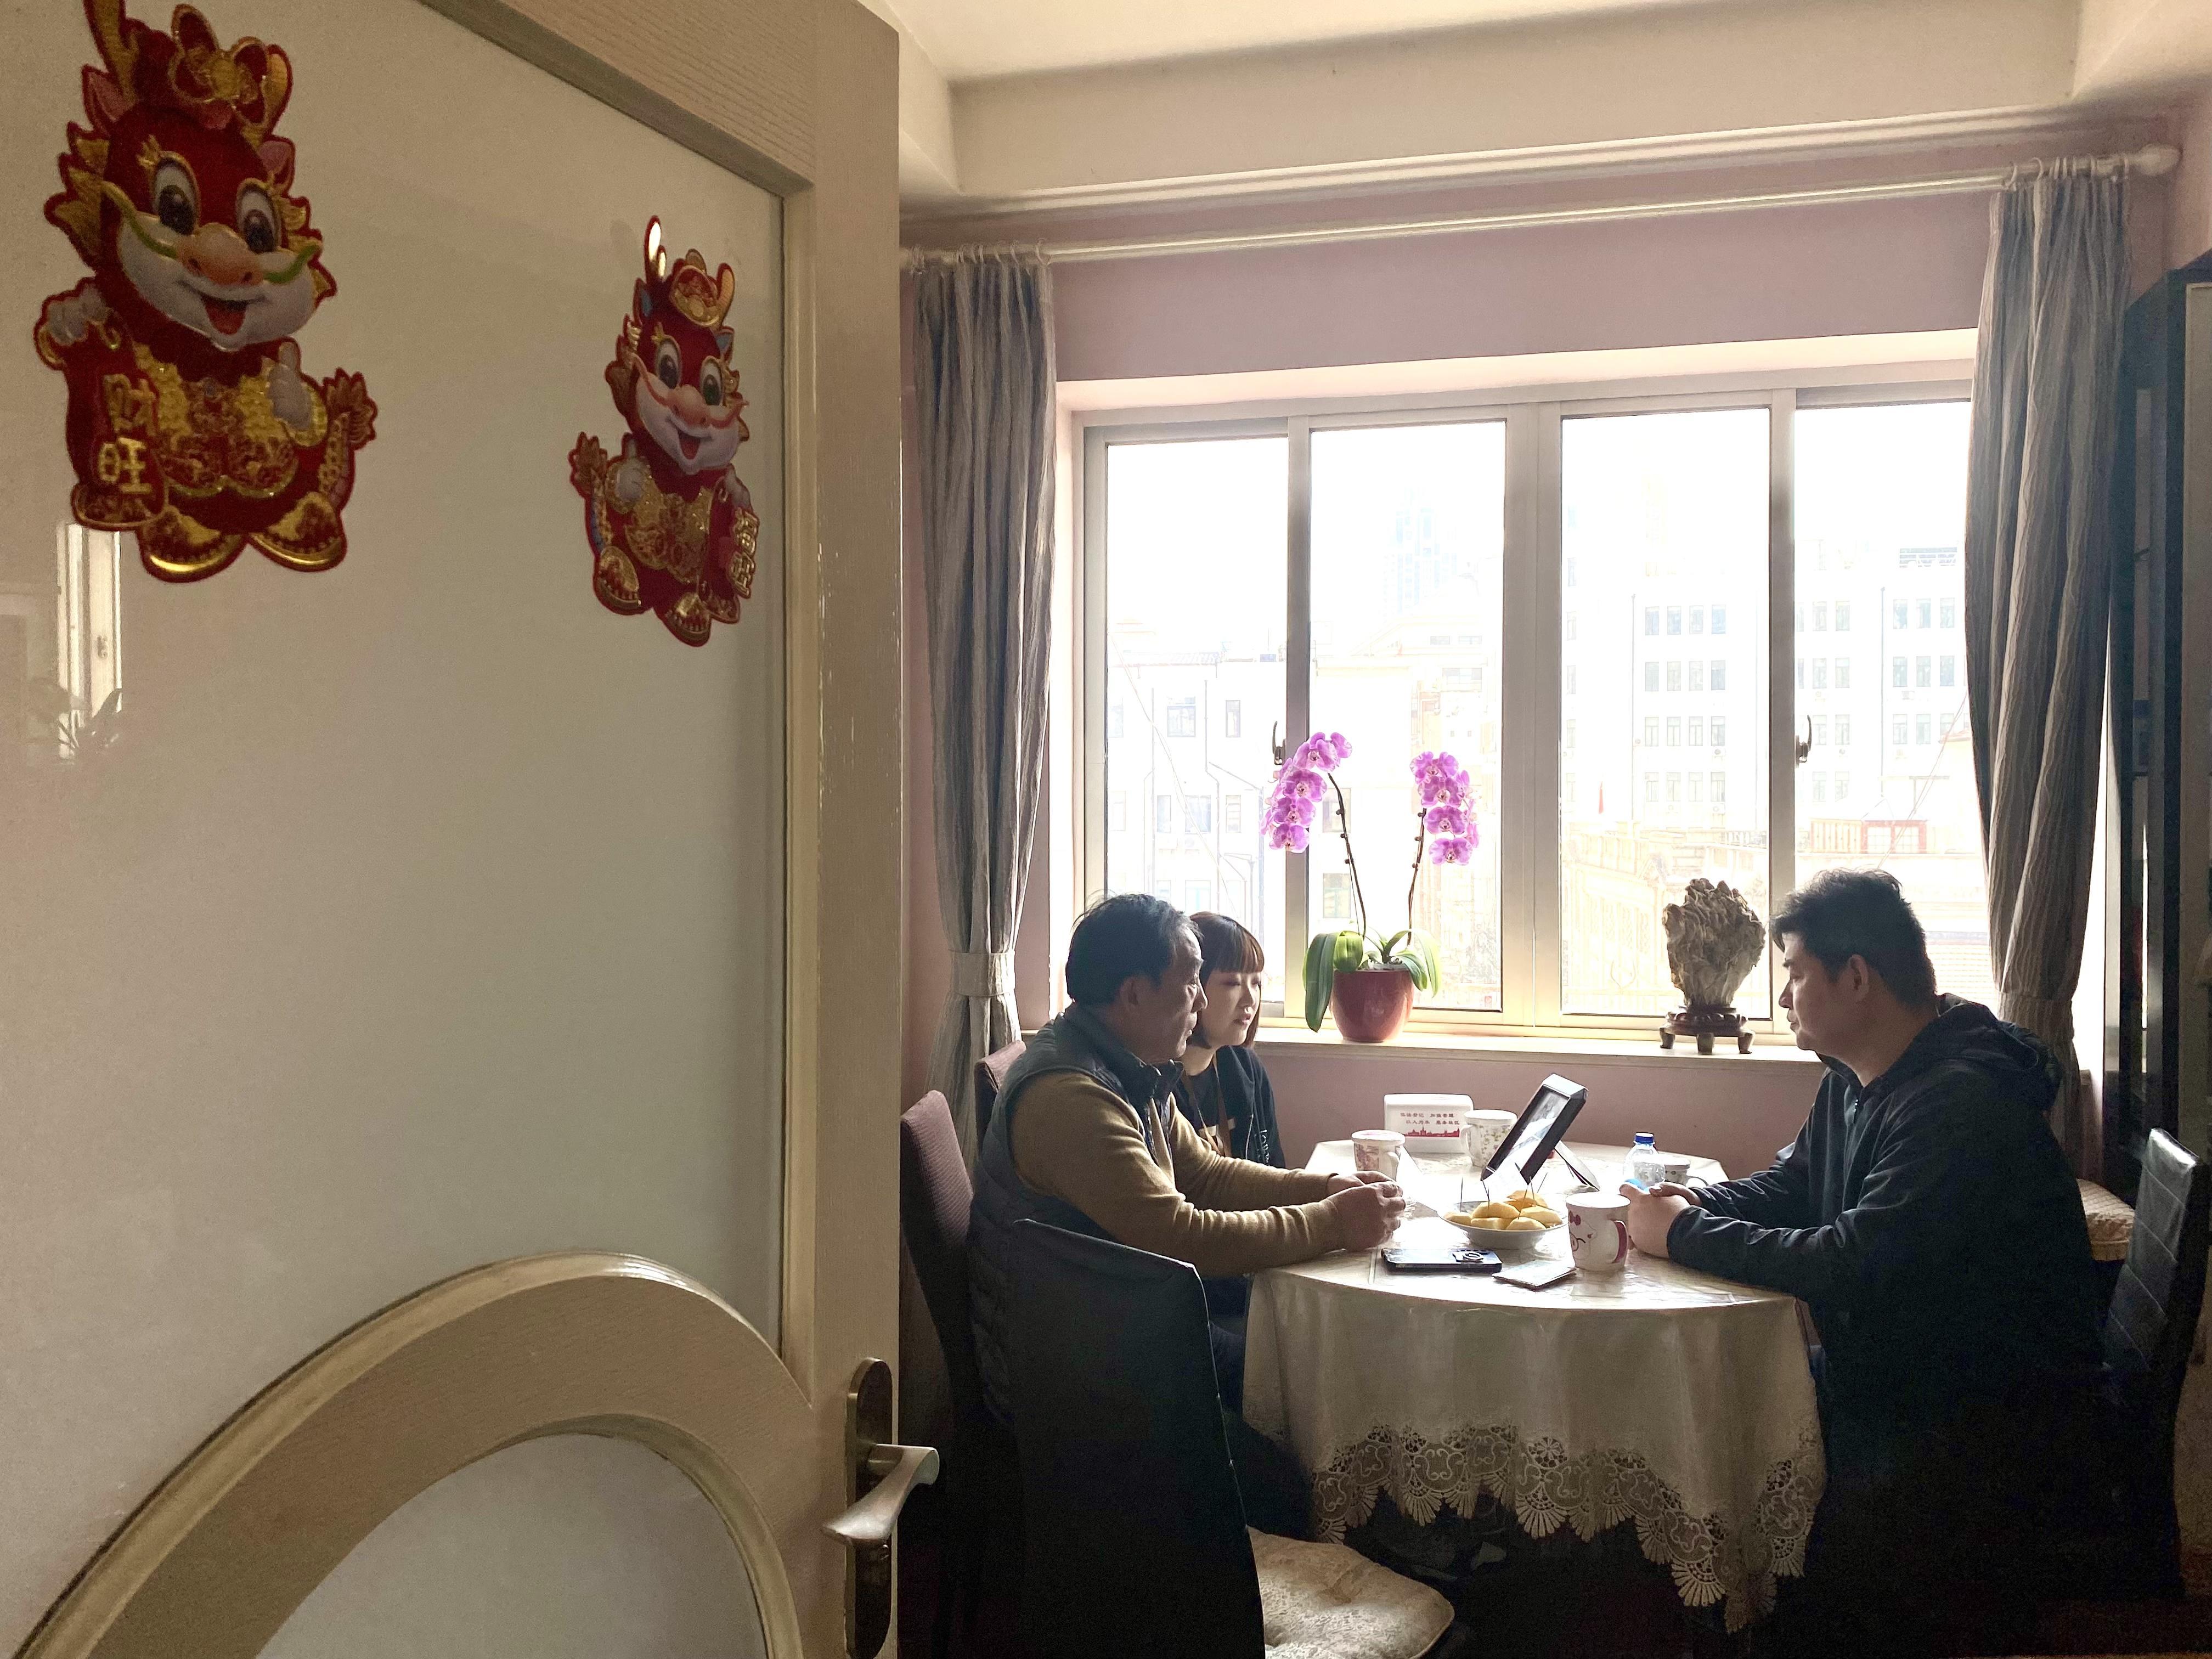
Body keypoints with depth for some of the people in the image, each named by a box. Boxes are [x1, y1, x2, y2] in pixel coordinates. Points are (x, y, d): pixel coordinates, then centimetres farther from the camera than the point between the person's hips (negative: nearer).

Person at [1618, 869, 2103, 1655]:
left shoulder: (1961, 1102, -25)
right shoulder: (1851, 1082, 7)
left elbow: (1854, 1265, -30)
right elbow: (1788, 1186, 18)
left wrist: (1687, 1235, -21)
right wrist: (1691, 1203, -4)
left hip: (1996, 1420, -9)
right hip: (1887, 1376, 9)